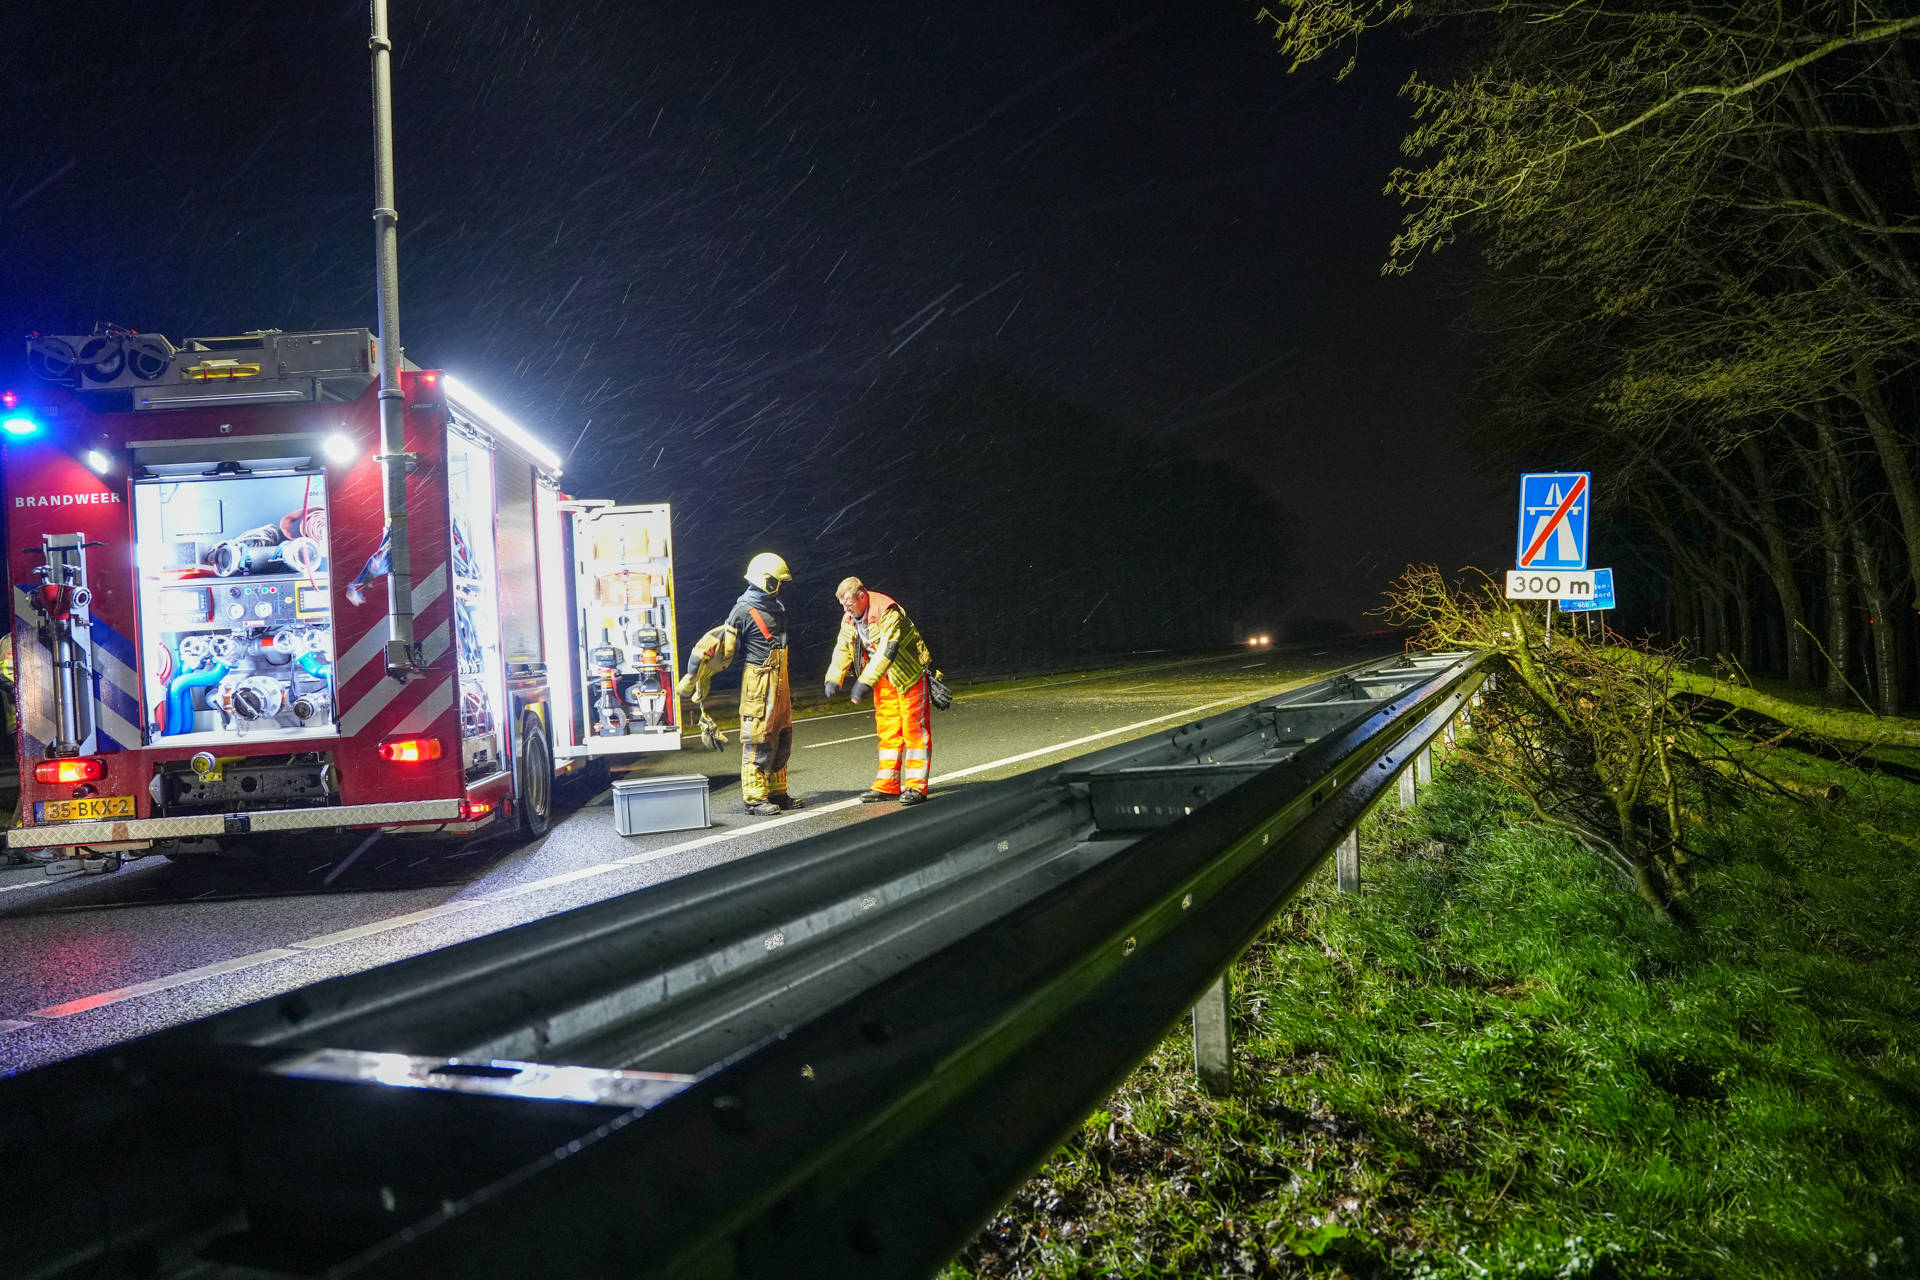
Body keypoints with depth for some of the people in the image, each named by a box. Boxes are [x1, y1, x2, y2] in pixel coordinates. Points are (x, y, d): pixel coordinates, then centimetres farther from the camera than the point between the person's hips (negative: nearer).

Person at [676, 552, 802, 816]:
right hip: (759, 683, -8)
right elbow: (720, 647, -13)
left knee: (781, 738, 12)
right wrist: (693, 679, -12)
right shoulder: (743, 611, -13)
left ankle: (777, 792, 21)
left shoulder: (775, 607, 13)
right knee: (757, 740, -5)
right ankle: (754, 797, 1)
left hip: (779, 683, 8)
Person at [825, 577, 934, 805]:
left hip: (909, 675, -8)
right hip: (884, 680, 8)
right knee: (887, 731, 9)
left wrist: (865, 682, -40)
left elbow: (886, 650, -34)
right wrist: (834, 679, -13)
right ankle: (888, 785, 14)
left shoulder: (887, 612, -25)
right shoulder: (849, 619, 1)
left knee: (914, 730, -5)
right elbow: (842, 649, 4)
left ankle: (916, 786, -4)